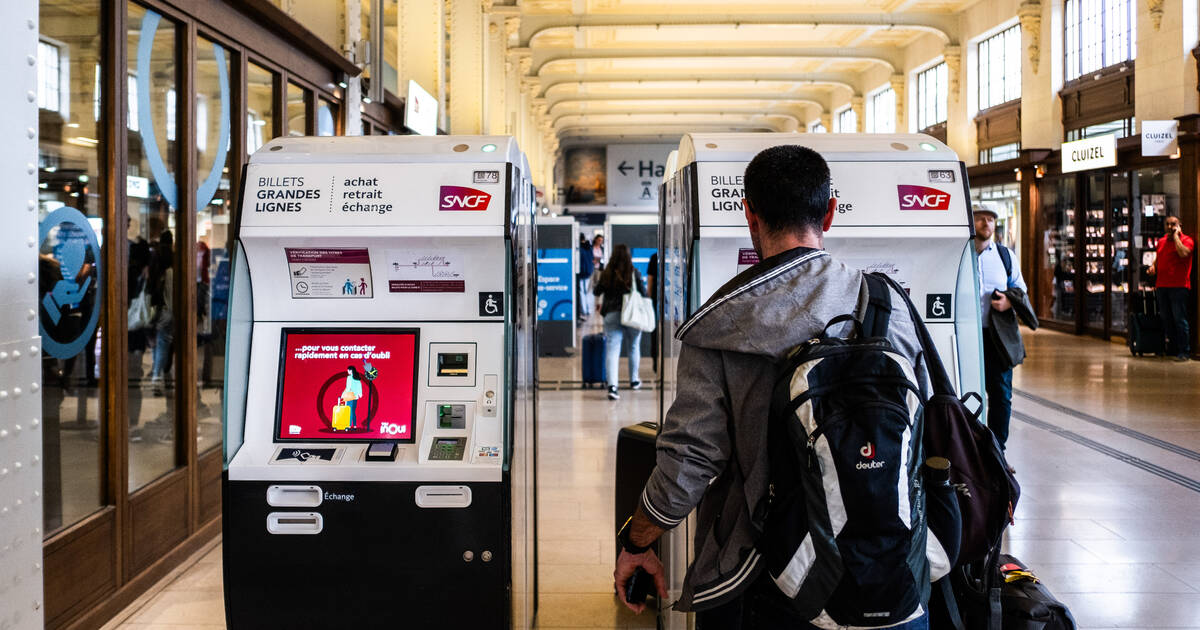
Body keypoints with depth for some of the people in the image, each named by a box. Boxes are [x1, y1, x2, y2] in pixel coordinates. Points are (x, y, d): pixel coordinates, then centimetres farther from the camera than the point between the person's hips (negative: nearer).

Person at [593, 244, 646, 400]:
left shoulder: (606, 273, -3)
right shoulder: (634, 273, -6)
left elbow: (597, 292, 7)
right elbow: (643, 293, -4)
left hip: (612, 315, 0)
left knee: (612, 350, -4)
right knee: (634, 347, 20)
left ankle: (612, 386, -20)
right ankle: (634, 381, 35)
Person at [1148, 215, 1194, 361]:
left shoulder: (1186, 240, -2)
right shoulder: (1161, 241, 17)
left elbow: (1183, 253, -22)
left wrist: (1175, 235, -11)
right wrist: (1153, 266, 8)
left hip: (1178, 285, -6)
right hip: (1161, 286, 6)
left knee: (1179, 319, -8)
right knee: (1166, 319, 10)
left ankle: (1184, 351, -3)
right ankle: (1172, 349, 20)